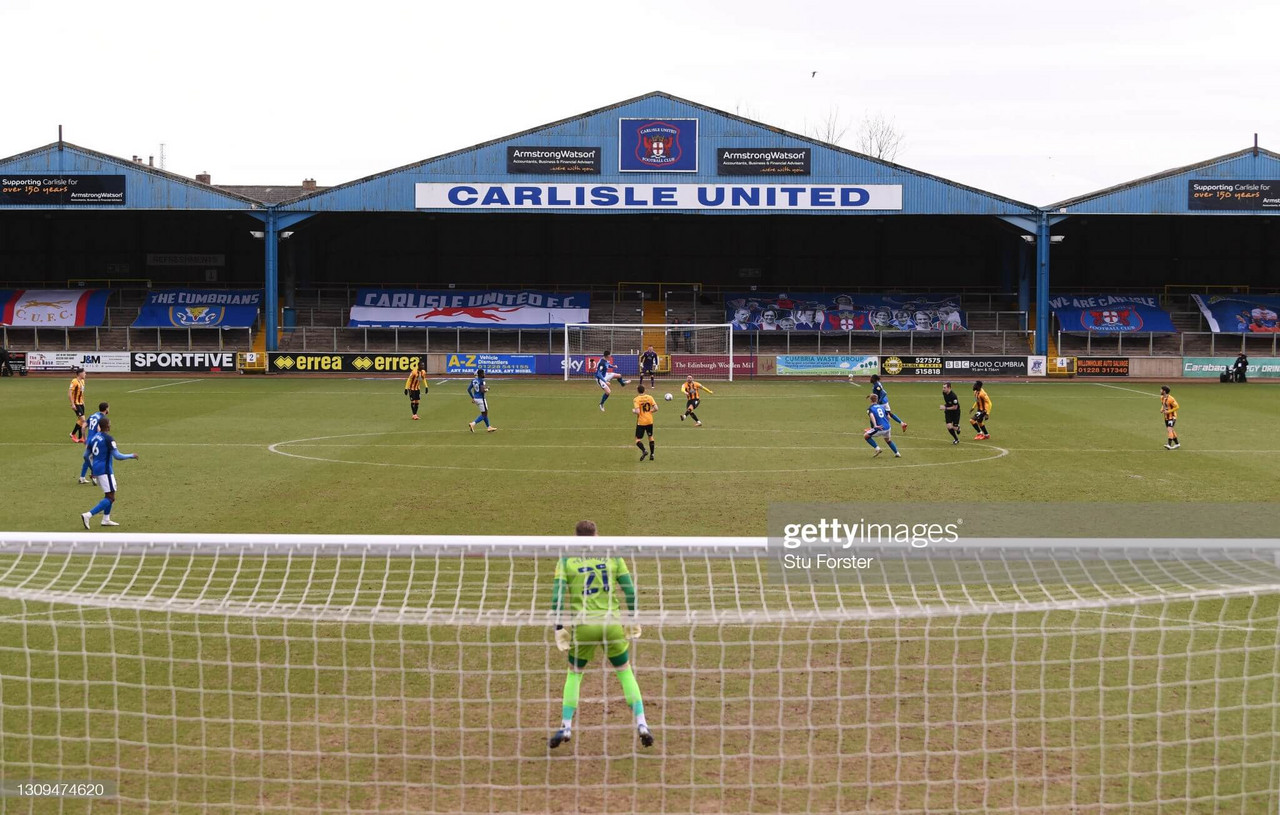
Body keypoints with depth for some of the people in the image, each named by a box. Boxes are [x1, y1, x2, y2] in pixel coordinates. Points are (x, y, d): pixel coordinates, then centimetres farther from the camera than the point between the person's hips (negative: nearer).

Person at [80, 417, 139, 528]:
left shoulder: (93, 437, 9)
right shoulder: (108, 439, -15)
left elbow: (88, 455, 17)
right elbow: (117, 456, -19)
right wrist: (132, 456, -4)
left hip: (96, 470, 9)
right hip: (105, 471, -9)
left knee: (109, 495, 21)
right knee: (110, 498, -7)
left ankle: (106, 519, 20)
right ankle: (88, 515, -20)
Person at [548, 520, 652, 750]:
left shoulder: (566, 560, 3)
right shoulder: (613, 555, 6)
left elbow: (557, 596, -5)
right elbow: (629, 590, 4)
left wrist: (560, 628, -2)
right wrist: (633, 619, 13)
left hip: (582, 626, -1)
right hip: (612, 623, 1)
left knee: (574, 674, 17)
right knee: (625, 672, 15)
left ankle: (566, 728, 10)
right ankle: (641, 724, 7)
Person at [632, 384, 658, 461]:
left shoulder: (636, 399, -12)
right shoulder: (649, 397, 0)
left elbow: (637, 411, -21)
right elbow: (656, 408, -6)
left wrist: (633, 411, 0)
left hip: (641, 422, -4)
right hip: (650, 421, 4)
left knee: (638, 439, 3)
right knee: (650, 437, 22)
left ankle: (644, 451, -22)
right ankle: (651, 454, 22)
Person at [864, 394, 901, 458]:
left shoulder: (870, 409, -2)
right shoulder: (882, 406, 14)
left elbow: (872, 416, -23)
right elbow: (888, 417, 19)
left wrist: (875, 426, -34)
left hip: (880, 429, -6)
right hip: (887, 427, 6)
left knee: (865, 436, 11)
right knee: (888, 440, 32)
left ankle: (877, 448, 5)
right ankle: (897, 453, 34)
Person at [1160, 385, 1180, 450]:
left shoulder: (1170, 399, -23)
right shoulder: (1162, 398, 4)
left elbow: (1176, 407, -18)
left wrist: (1168, 411, -22)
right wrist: (1162, 409, 1)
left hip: (1172, 417, -9)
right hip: (1166, 417, 9)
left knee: (1170, 429, -20)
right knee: (1171, 430, 14)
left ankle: (1169, 445, -28)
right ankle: (1177, 444, 26)